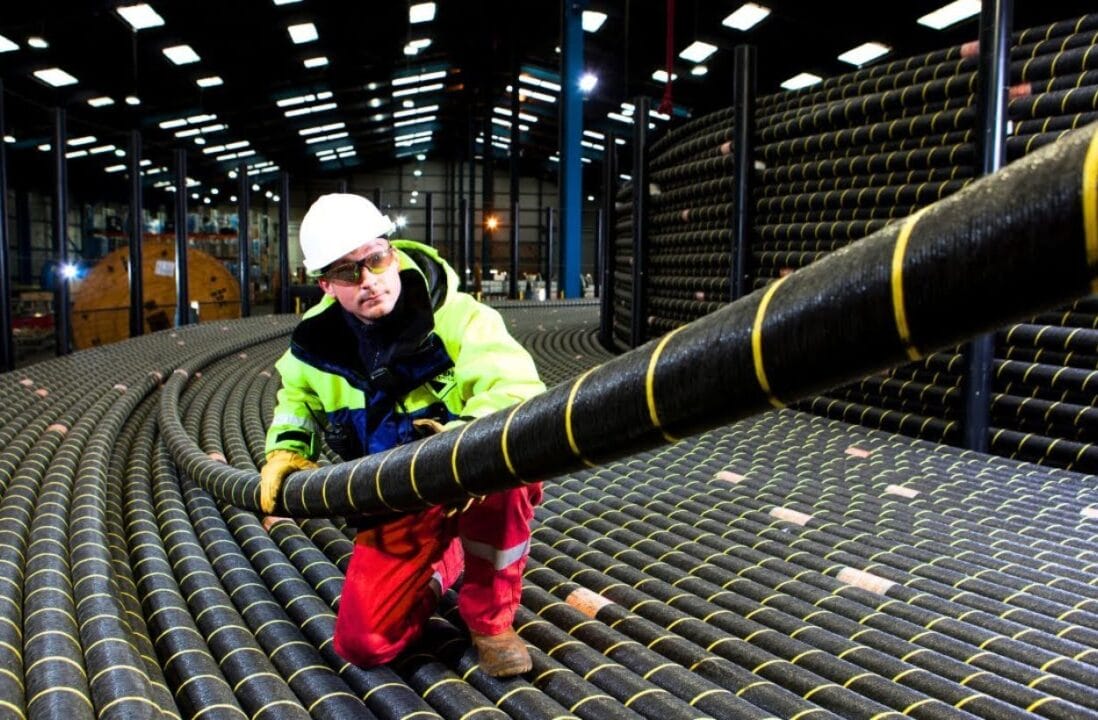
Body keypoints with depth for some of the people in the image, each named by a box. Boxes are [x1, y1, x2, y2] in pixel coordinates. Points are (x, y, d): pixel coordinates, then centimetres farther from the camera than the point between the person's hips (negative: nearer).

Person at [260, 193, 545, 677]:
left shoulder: (456, 316, -20)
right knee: (362, 643, -5)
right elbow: (296, 398, 21)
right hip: (396, 505, 4)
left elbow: (515, 387, -35)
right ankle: (442, 562, 27)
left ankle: (489, 618, -12)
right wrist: (286, 449, 2)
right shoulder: (318, 343, -3)